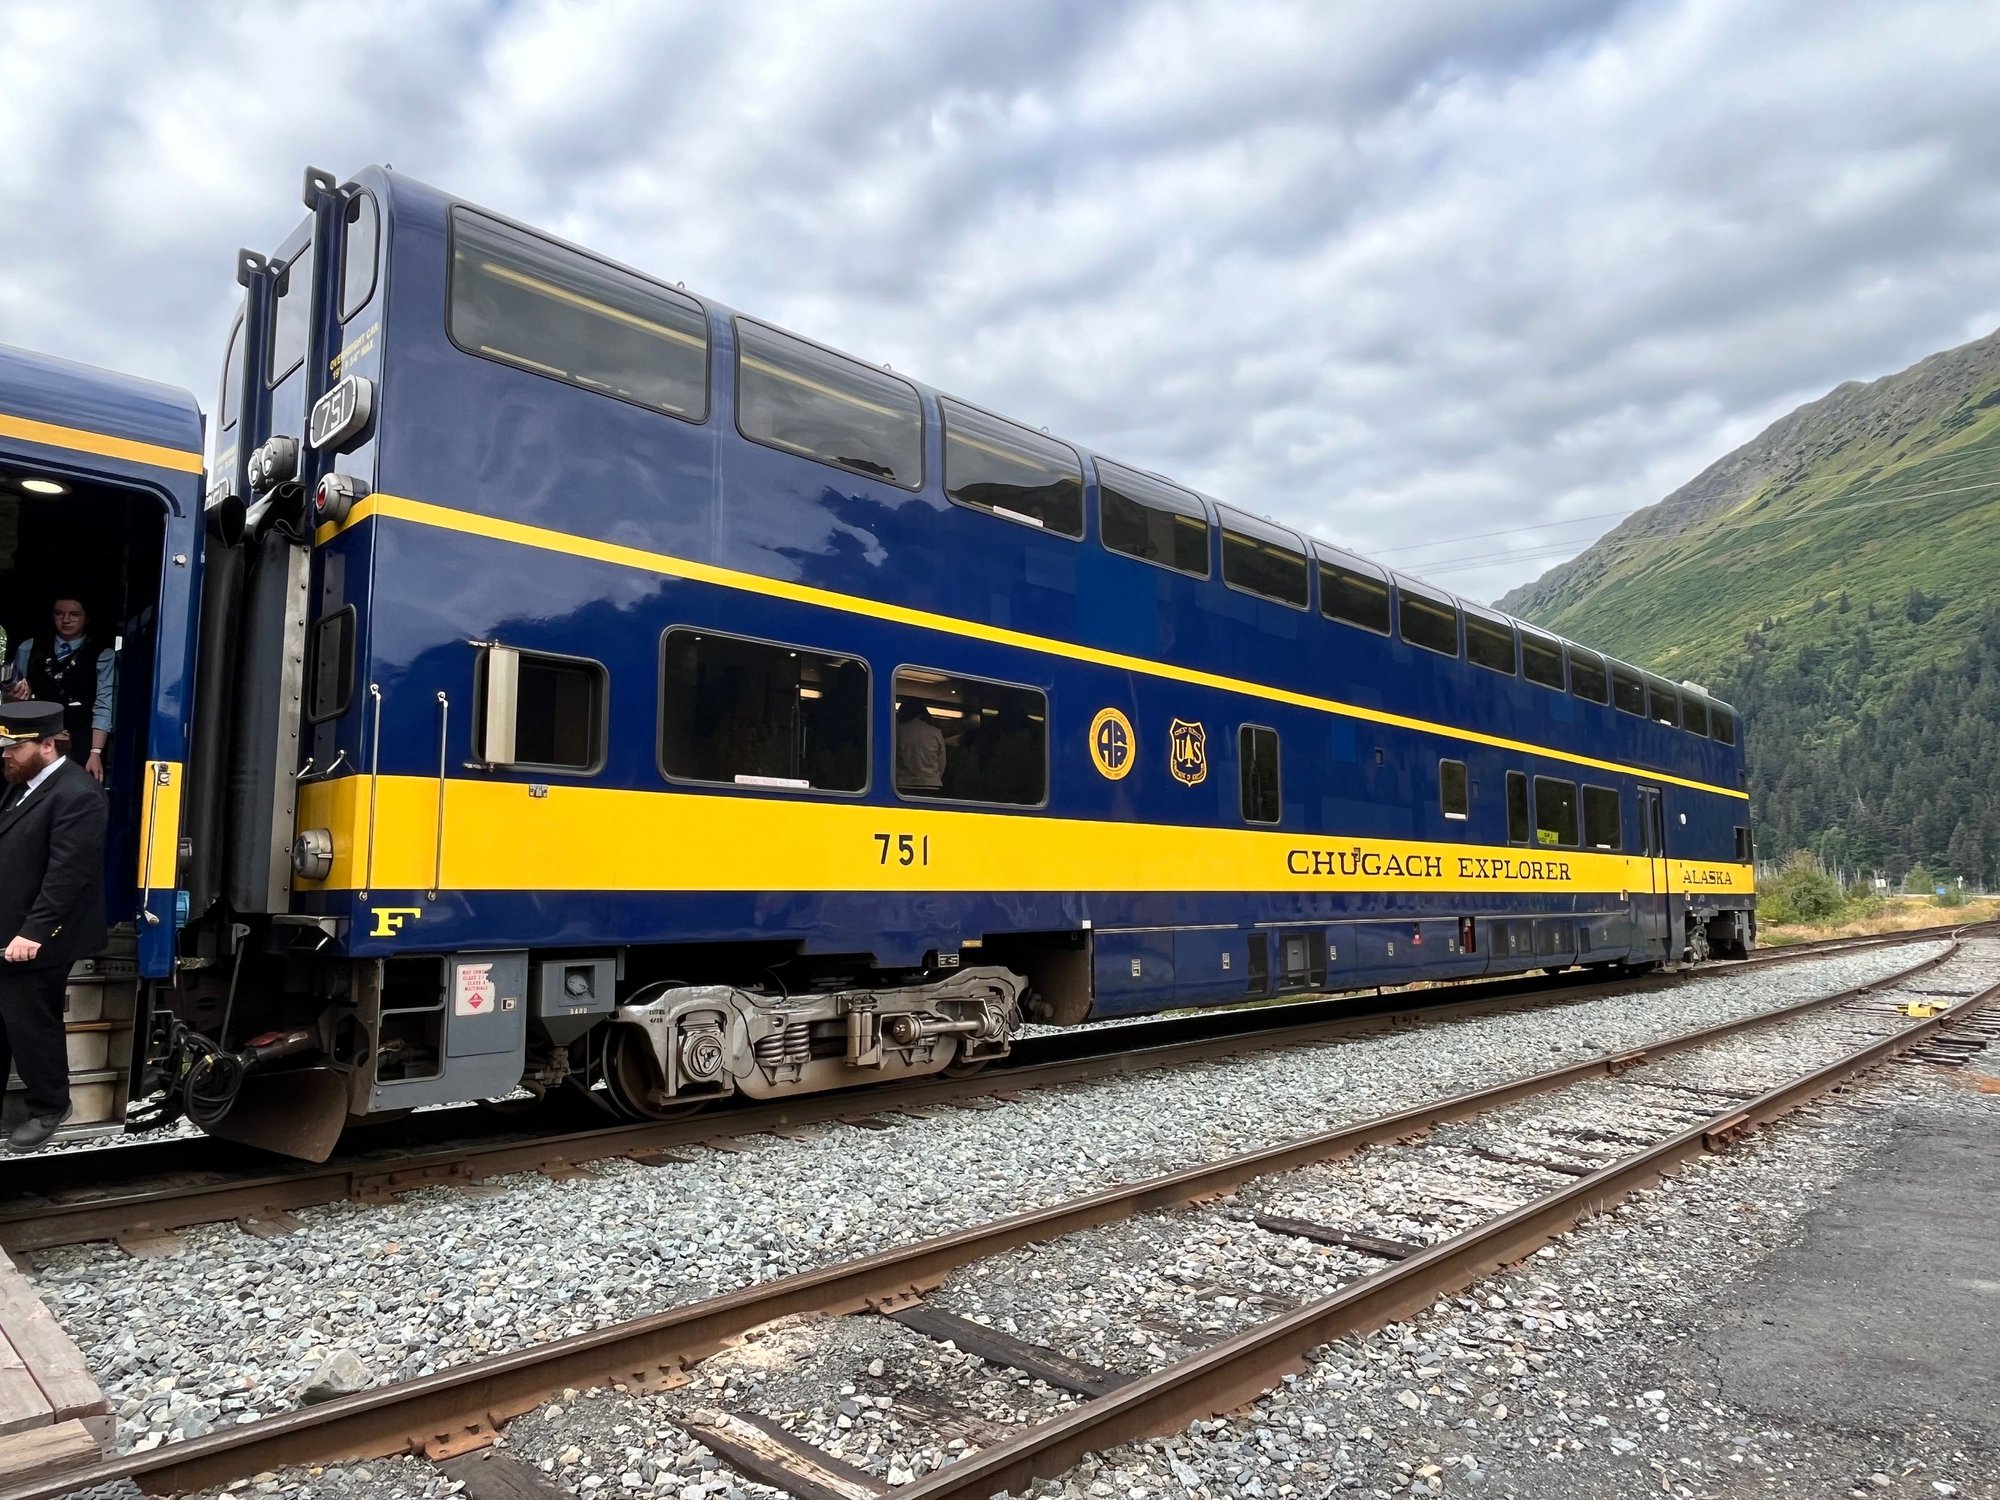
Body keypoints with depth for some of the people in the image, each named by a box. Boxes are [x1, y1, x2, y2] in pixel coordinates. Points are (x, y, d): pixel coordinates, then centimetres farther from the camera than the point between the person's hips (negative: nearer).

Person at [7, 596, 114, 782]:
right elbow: (13, 695, 18)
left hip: (80, 746, -3)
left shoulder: (103, 655, -1)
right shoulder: (29, 648, 12)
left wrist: (96, 752, -17)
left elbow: (103, 706, -9)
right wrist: (15, 696, -6)